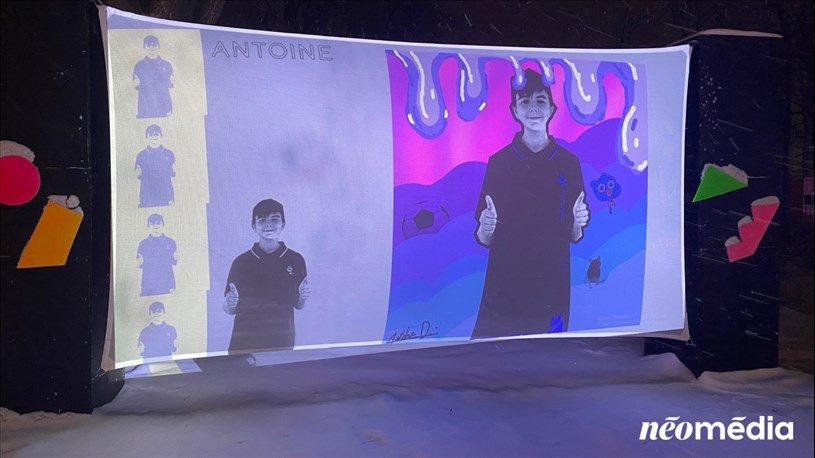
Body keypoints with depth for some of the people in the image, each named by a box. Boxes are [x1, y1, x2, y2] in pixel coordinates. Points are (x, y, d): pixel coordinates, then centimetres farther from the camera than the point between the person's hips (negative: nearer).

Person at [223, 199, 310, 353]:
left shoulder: (295, 260, 2)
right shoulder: (241, 262, 0)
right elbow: (230, 310, 5)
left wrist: (302, 297, -11)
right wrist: (229, 303, -16)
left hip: (282, 342, 1)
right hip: (244, 343, 0)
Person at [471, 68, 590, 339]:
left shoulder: (568, 162, 3)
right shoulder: (499, 161, 0)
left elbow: (574, 237, 7)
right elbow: (484, 240, 1)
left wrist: (578, 222, -13)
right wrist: (486, 228, -20)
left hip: (552, 287, 1)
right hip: (503, 288, -1)